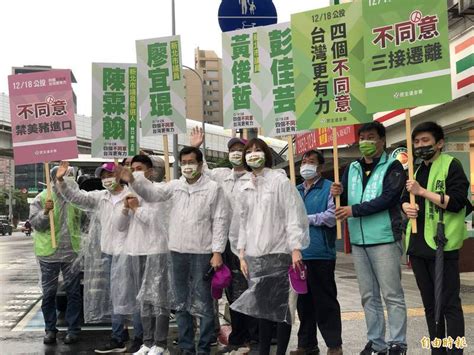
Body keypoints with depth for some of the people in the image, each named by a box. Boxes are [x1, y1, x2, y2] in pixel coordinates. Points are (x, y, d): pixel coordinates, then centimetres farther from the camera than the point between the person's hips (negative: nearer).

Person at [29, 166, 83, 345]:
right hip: (49, 252, -1)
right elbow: (34, 222, -6)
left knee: (73, 292, 5)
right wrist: (45, 212, -21)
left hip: (72, 251, 1)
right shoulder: (42, 198, -1)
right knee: (49, 293, 8)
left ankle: (73, 329, 15)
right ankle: (50, 329, 20)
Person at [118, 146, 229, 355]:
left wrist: (217, 252, -10)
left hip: (202, 253, -5)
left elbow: (220, 221, -6)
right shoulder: (174, 186, 8)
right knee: (181, 303, 13)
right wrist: (132, 181, -21)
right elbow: (152, 193, -3)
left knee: (203, 303, 2)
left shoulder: (213, 188, -4)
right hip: (178, 252, 5)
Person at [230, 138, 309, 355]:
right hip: (254, 255, 5)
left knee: (280, 306, -3)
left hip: (278, 253, -4)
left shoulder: (280, 180, -1)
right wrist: (242, 254, 10)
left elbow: (293, 215, -7)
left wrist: (295, 249, -14)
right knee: (262, 306, 6)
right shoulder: (245, 189, 14)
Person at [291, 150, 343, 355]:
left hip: (321, 253, -6)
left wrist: (306, 219, -11)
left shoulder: (329, 188, -2)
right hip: (299, 253, 7)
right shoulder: (296, 191, 19)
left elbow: (332, 215, -16)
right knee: (303, 301, 13)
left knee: (325, 301, -1)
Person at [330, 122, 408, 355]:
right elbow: (345, 202, 15)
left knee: (392, 294, -1)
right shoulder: (352, 169, 14)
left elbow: (387, 199, -16)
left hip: (385, 239, -6)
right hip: (358, 241, 6)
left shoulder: (392, 167, -3)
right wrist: (339, 194, -8)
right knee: (368, 296, 12)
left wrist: (354, 210, -20)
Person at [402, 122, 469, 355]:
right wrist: (406, 207, 2)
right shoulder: (417, 171, 18)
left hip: (442, 245, -7)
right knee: (430, 305, 12)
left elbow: (457, 202, -14)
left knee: (449, 304, -4)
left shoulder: (451, 165, -3)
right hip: (418, 246, 7)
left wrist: (422, 192, -18)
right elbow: (405, 199, 25)